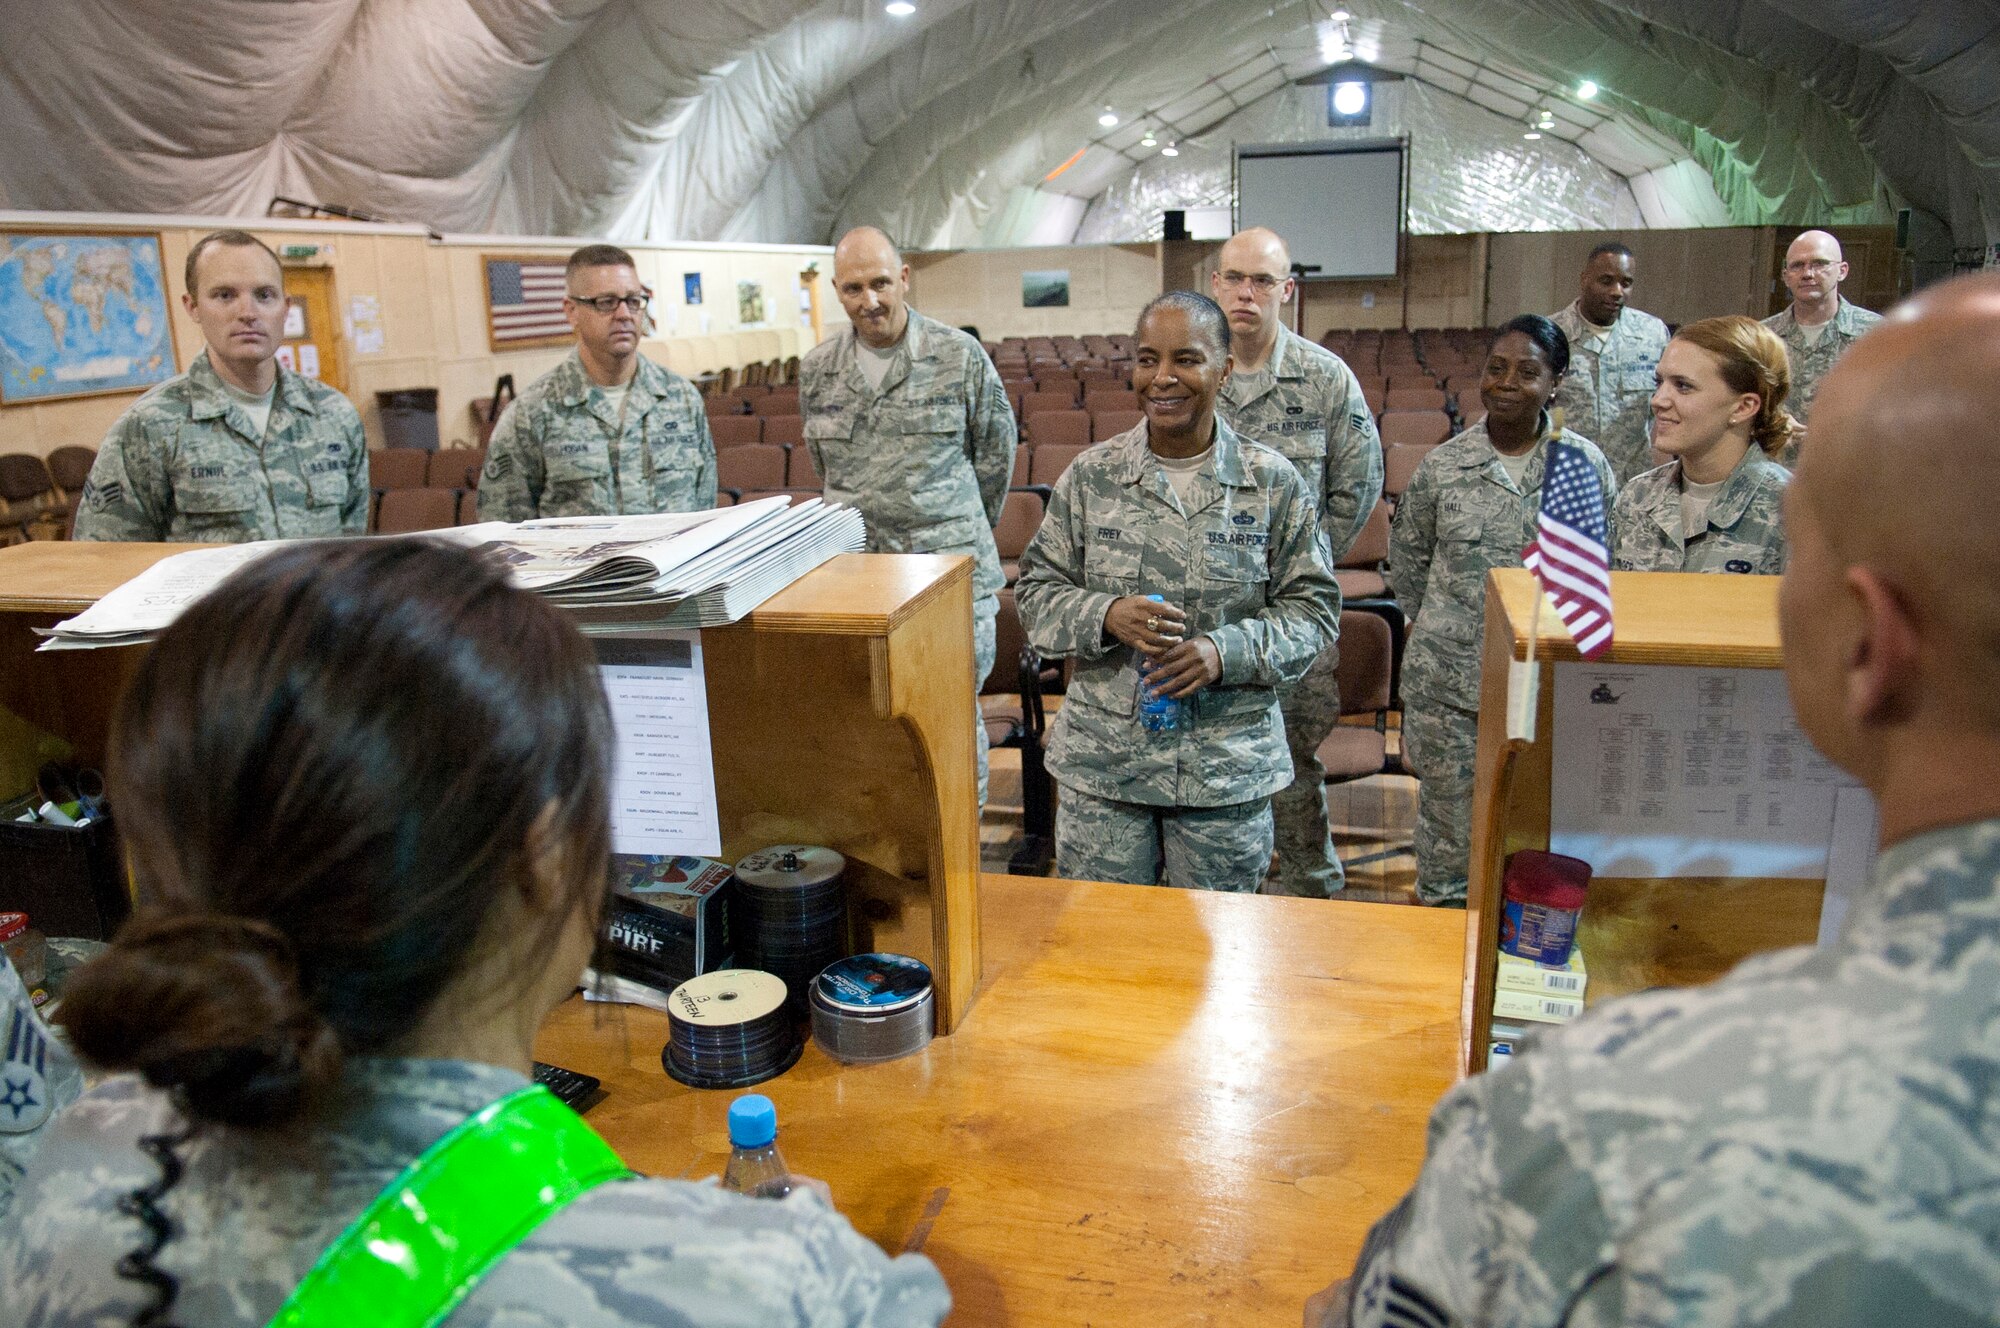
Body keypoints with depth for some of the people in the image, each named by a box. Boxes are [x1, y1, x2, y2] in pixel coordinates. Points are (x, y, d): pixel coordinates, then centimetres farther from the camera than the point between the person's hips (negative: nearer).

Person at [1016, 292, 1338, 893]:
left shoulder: (1273, 483, -2)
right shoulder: (1090, 476, 1)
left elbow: (1313, 607, 0)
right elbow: (1036, 590, 4)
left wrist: (1226, 652, -17)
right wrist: (1106, 615, -17)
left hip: (1228, 770, 0)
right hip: (1101, 763, 1)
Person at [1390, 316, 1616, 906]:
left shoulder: (1586, 464, -1)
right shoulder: (1443, 465, -2)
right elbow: (1407, 555, 11)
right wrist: (1442, 624, 10)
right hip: (1448, 680, 0)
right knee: (1448, 817, 10)